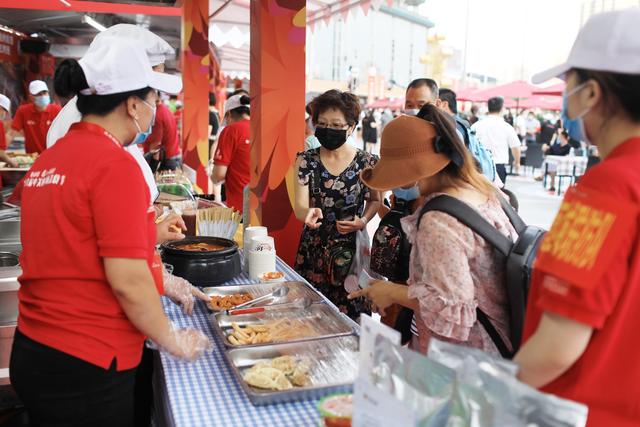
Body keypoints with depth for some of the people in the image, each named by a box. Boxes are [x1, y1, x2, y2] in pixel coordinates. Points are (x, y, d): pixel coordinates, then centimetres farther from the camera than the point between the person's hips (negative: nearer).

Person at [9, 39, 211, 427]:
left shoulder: (47, 161, 6)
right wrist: (172, 339, -6)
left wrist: (161, 281, 21)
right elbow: (126, 280, -22)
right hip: (86, 366, -8)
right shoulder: (115, 164, -19)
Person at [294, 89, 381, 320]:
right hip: (313, 251, 1)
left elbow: (374, 200, 11)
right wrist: (308, 212, -33)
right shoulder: (306, 160, -2)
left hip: (352, 250, -1)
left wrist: (363, 221, -10)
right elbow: (299, 207, -9)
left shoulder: (366, 162, -4)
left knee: (351, 316, 3)